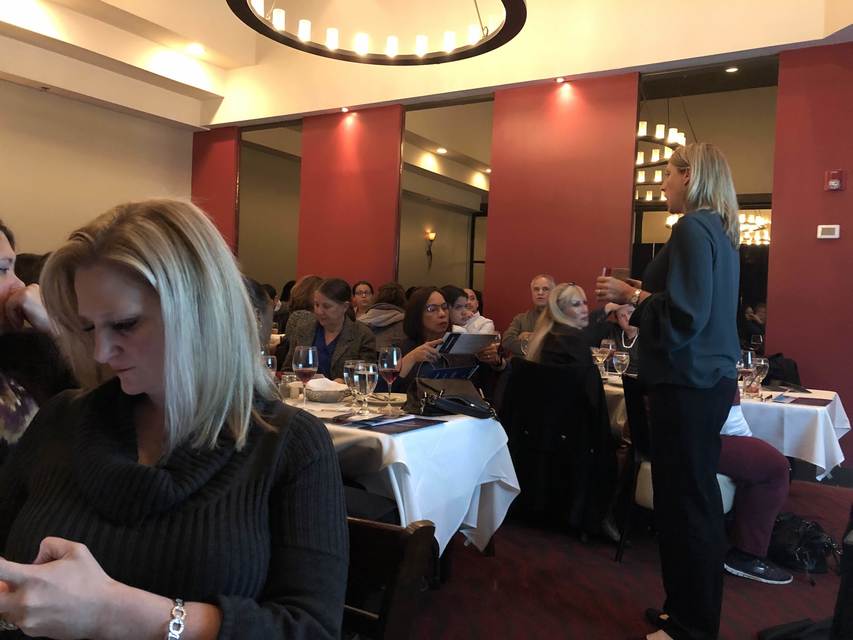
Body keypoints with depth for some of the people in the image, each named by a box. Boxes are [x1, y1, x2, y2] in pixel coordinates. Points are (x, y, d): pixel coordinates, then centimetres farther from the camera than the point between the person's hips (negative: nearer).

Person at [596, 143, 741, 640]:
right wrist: (640, 297, 16)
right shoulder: (720, 230, 15)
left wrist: (632, 295, -9)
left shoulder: (693, 229, -15)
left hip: (687, 384, -10)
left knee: (684, 504, 0)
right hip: (711, 379, 10)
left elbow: (684, 318, -22)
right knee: (699, 499, 18)